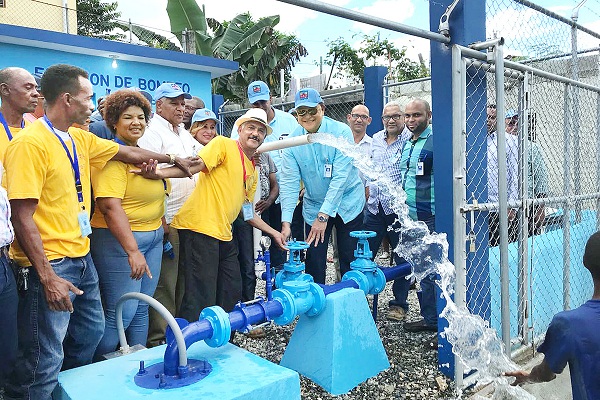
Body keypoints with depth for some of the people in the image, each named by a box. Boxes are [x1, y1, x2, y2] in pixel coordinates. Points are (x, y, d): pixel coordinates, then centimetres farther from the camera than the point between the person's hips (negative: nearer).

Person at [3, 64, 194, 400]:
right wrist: (48, 278, -21)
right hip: (51, 265, -9)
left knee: (91, 333, 20)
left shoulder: (80, 139, 7)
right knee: (47, 359, -1)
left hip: (82, 257, 9)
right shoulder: (31, 143, -16)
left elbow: (127, 152, 22)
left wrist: (173, 158, 29)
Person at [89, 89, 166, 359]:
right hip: (120, 239, -8)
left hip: (153, 238, 8)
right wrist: (132, 250, -28)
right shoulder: (112, 156, -14)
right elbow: (110, 206, -24)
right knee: (121, 313, -4)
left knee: (142, 308, 14)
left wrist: (162, 231, 18)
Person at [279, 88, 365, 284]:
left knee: (350, 263, 8)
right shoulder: (293, 140, -7)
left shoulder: (341, 132, -16)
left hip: (347, 204, -2)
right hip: (313, 207, 2)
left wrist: (323, 215, -26)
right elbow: (289, 182, -10)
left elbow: (341, 176, -22)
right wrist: (286, 221, -20)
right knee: (314, 263, 3)